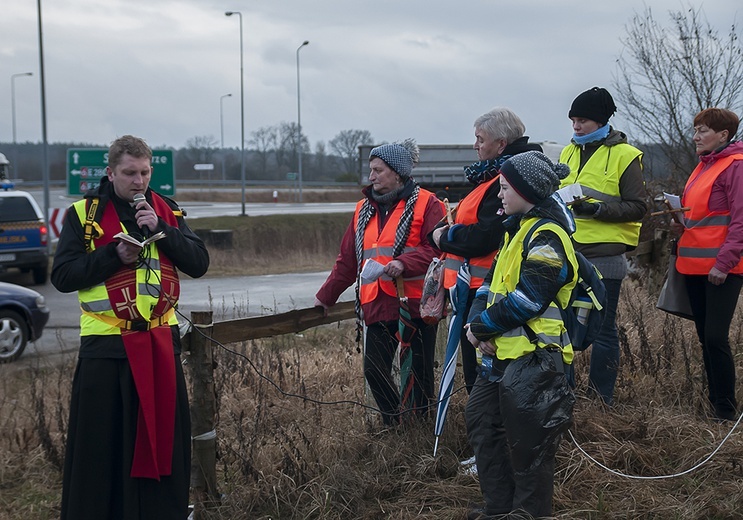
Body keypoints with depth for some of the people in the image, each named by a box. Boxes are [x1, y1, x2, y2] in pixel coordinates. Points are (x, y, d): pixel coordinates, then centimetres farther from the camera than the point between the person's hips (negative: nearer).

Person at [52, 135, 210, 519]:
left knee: (164, 437, 10)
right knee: (101, 445, 0)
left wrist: (161, 229, -14)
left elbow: (199, 265, -1)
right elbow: (63, 277, -6)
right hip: (106, 345, -3)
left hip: (161, 343, 3)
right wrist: (114, 255, -16)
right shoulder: (84, 214, 0)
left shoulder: (167, 211, 8)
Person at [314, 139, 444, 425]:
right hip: (377, 304, 6)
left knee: (421, 369, 2)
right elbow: (348, 259, 22)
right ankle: (393, 425, 19)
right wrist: (326, 295, 22)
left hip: (415, 303, -6)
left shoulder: (426, 203, -2)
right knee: (374, 369, 3)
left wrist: (405, 263, -26)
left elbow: (438, 248, -14)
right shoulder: (364, 209, 17)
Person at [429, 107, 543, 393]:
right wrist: (442, 232, 4)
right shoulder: (492, 176, 16)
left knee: (480, 376, -4)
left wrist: (444, 237, -10)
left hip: (484, 293, -11)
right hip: (476, 289, 11)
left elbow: (485, 238, -25)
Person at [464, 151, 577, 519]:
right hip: (502, 353, 11)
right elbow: (493, 281, 18)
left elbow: (526, 299, -22)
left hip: (532, 359, -11)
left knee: (527, 444, -4)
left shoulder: (547, 238, -14)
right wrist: (477, 319, -1)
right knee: (481, 421, 15)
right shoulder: (518, 230, 18)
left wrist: (483, 326, -13)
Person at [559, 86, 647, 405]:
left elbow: (638, 207, -10)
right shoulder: (568, 153, 14)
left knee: (602, 330, 1)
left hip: (604, 255, -6)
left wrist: (597, 208, -20)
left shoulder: (624, 156, -5)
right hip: (568, 254, 6)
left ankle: (601, 400, 10)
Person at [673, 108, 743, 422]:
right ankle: (714, 403, 21)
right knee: (705, 337, 12)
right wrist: (682, 224, 8)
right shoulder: (704, 166, 17)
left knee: (716, 337, -12)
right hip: (695, 264, 9)